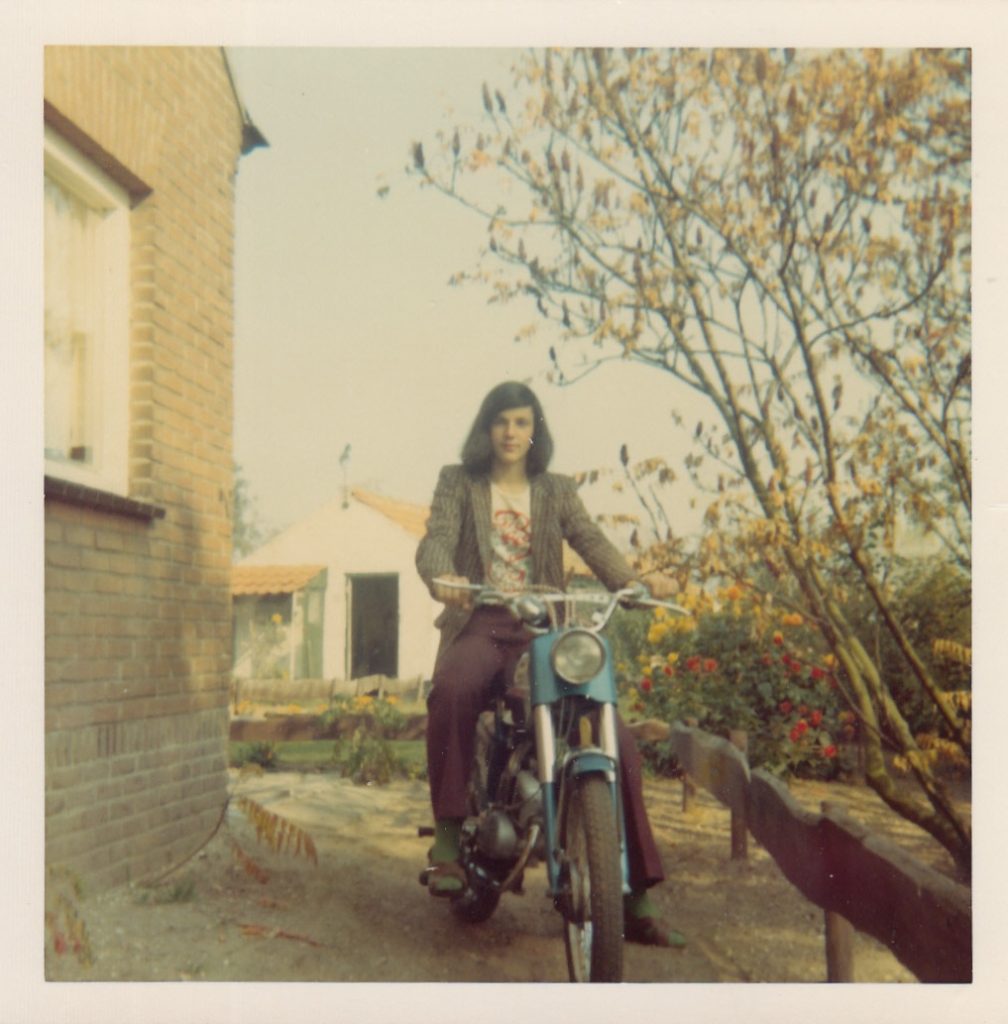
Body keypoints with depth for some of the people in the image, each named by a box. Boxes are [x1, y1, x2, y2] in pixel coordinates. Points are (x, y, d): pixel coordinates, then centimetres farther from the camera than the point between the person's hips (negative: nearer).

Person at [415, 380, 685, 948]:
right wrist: (442, 577, -31)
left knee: (618, 740, -15)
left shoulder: (557, 491, 16)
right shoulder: (458, 482, 12)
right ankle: (449, 833, -22)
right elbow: (436, 540, -6)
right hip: (480, 625, -2)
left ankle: (636, 897, -7)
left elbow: (594, 542, 0)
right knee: (452, 690, -39)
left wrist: (634, 581, -23)